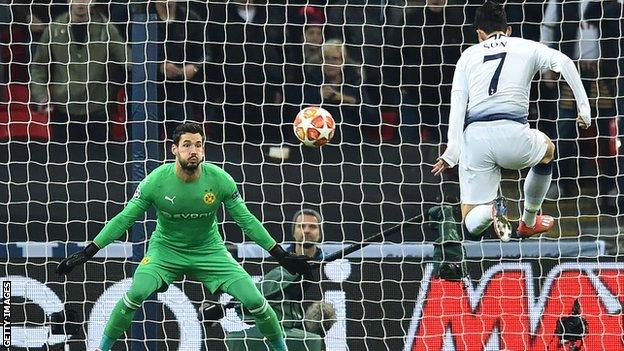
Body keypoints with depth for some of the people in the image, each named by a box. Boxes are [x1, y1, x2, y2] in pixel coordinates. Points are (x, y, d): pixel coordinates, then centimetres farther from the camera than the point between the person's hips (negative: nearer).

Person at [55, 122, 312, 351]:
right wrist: (87, 254, -16)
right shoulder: (156, 181, -19)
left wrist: (281, 255, -5)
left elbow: (246, 220, -5)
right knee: (136, 293, -28)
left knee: (255, 301, -11)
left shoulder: (220, 180, -16)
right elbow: (124, 219, -12)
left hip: (209, 250, 1)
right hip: (165, 249, -1)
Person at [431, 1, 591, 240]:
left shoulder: (469, 55, 19)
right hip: (512, 134, -1)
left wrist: (452, 152, -3)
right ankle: (529, 221, 40)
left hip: (474, 137, 1)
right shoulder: (526, 48, 17)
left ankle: (490, 210, -25)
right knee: (547, 149, 38)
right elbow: (563, 62, -2)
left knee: (471, 225, 10)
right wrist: (584, 108, -3)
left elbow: (457, 101, 5)